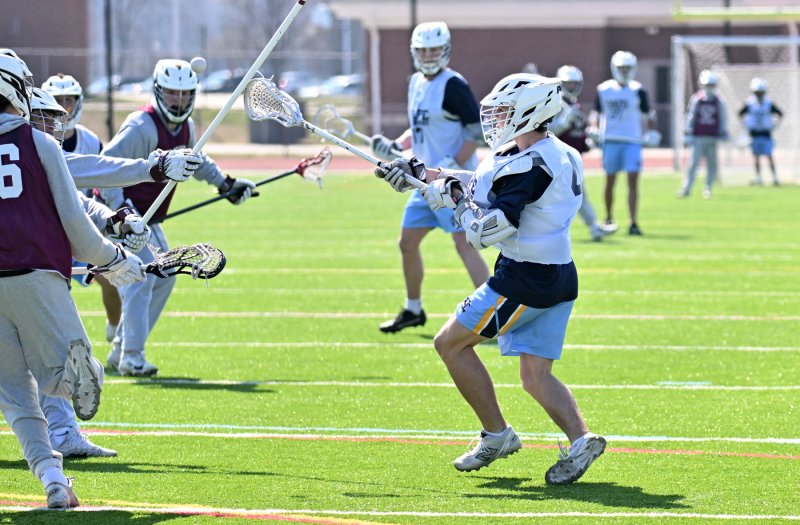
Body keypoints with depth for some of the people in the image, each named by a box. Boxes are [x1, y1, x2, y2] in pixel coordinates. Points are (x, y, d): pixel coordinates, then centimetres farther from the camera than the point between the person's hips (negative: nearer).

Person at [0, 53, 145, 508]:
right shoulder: (40, 144, 6)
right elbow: (74, 223, 3)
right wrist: (116, 260, 18)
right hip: (37, 277, -2)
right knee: (58, 379, 0)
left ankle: (52, 478, -7)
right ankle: (80, 367, -37)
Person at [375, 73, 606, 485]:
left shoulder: (528, 166, -20)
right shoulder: (560, 156, 12)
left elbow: (485, 231, -24)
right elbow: (480, 183, 22)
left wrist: (455, 198, -6)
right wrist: (420, 172, 21)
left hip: (524, 280, -9)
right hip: (561, 278, 9)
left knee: (450, 343, 5)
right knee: (535, 376, 11)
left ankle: (496, 435, 8)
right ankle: (580, 439, -10)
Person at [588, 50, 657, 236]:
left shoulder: (637, 91, 1)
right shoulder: (604, 90, 5)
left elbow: (647, 115, 7)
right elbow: (596, 112, 12)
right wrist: (593, 128, -4)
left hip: (632, 142, -1)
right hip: (610, 141, 1)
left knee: (633, 182, -9)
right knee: (610, 182, 9)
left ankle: (634, 223, -10)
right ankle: (608, 219, 25)